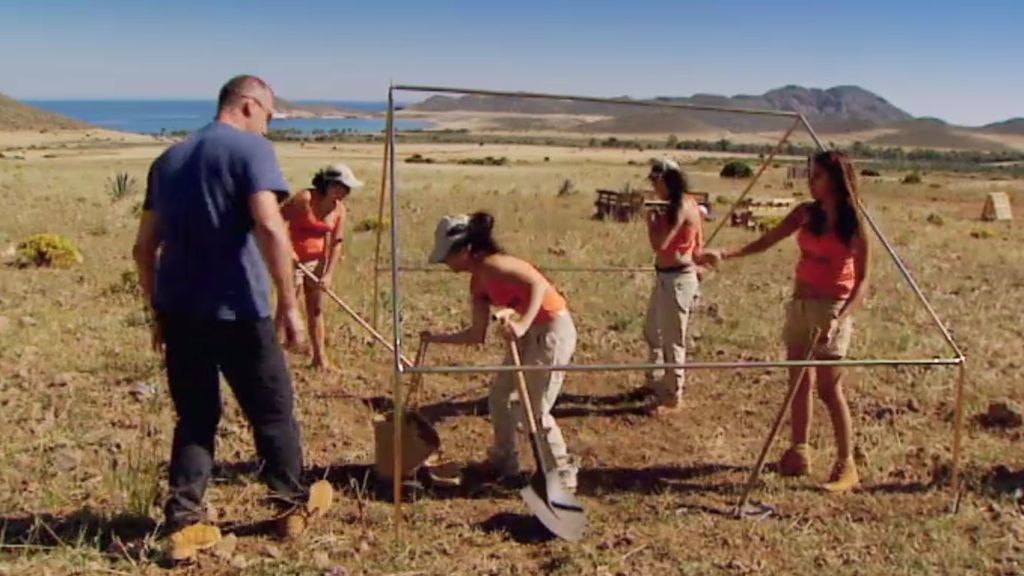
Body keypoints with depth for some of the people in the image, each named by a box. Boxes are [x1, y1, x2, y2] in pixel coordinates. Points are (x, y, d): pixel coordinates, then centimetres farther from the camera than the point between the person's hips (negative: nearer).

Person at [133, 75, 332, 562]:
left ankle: (184, 524, 12)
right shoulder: (251, 148, -6)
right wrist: (289, 304, -18)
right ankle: (294, 504, 27)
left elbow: (144, 248, 17)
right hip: (235, 309, -6)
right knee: (272, 410, 12)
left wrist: (159, 311, 24)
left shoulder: (169, 159, 16)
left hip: (178, 310, 6)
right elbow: (269, 226, -21)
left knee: (194, 417, 15)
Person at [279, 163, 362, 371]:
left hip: (317, 261, 5)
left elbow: (336, 243, -1)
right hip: (292, 259, -5)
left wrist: (329, 274, -7)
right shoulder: (305, 198, -19)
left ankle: (320, 357, 19)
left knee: (316, 309, 11)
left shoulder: (340, 210, -2)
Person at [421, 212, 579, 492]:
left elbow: (539, 284, -33)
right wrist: (438, 338, 15)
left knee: (535, 410, -3)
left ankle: (563, 475, 14)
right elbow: (477, 334, 12)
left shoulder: (491, 265, -19)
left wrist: (522, 324, -43)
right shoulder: (478, 282, 9)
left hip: (553, 330, -10)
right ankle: (504, 462, 33)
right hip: (532, 331, 10)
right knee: (499, 393, 17)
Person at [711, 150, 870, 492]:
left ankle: (846, 465, 4)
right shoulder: (806, 214, 5)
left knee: (829, 388, -6)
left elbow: (862, 280, -10)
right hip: (801, 304, 6)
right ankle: (799, 453, 22)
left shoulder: (853, 224, -9)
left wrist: (840, 317, -23)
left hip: (832, 308, -6)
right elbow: (767, 241, 5)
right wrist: (727, 254, -9)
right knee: (800, 382, 10)